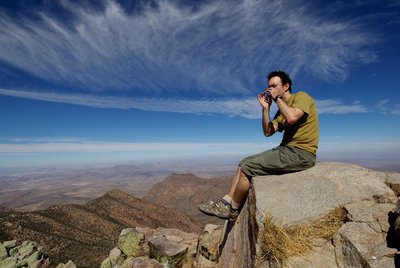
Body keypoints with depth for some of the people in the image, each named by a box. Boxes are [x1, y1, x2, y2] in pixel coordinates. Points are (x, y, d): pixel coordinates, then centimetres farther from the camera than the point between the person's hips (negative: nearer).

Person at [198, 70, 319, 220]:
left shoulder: (301, 96, -4)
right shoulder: (282, 110, 20)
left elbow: (291, 118, -26)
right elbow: (268, 132, 11)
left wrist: (278, 98, -11)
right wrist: (265, 108, 3)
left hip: (300, 153, -9)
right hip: (286, 150, 9)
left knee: (248, 167, -15)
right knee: (244, 163, 2)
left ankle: (232, 210, 2)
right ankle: (225, 202, -1)